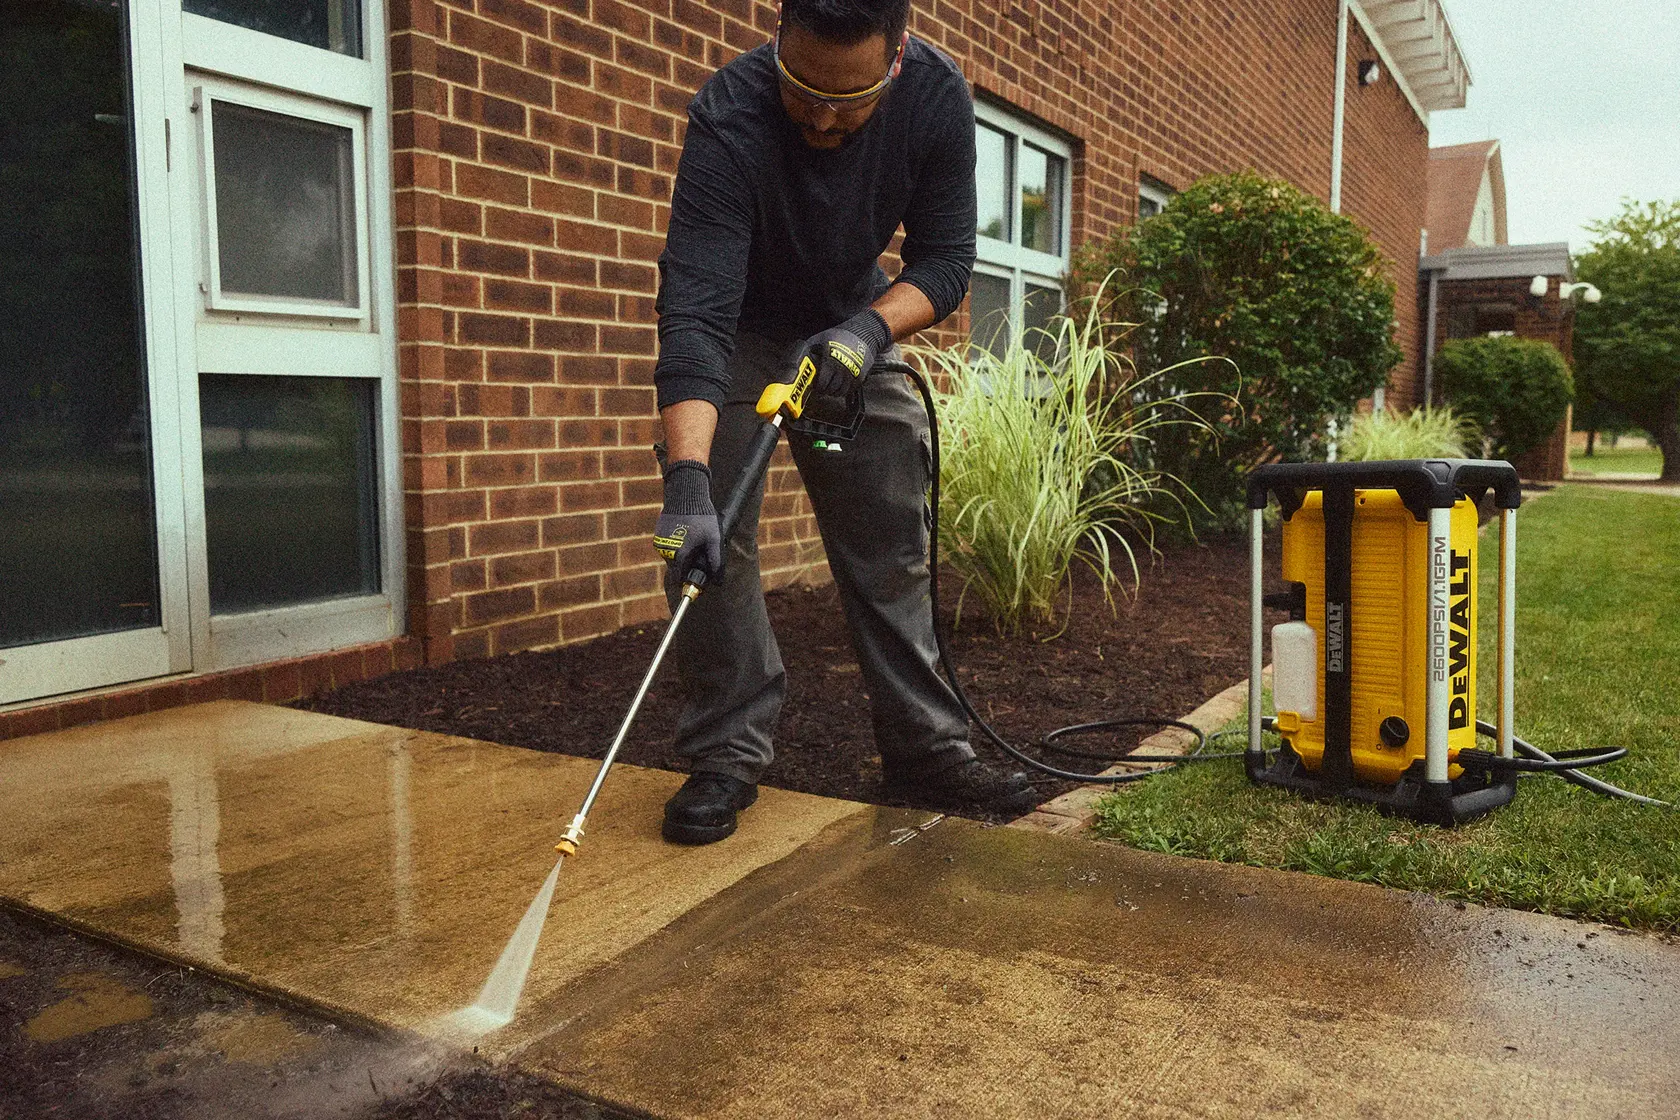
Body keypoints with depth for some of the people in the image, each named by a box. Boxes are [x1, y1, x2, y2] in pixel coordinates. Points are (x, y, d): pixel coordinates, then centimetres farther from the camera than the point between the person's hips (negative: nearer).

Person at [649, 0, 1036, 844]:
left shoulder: (937, 96, -22)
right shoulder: (729, 119, -34)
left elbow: (945, 259, -15)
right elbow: (695, 313, -41)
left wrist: (870, 329, -35)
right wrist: (687, 478, -52)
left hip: (853, 326, 4)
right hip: (736, 332, -3)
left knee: (892, 542, 2)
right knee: (710, 539, -14)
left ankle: (925, 749, 12)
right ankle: (725, 758, -2)